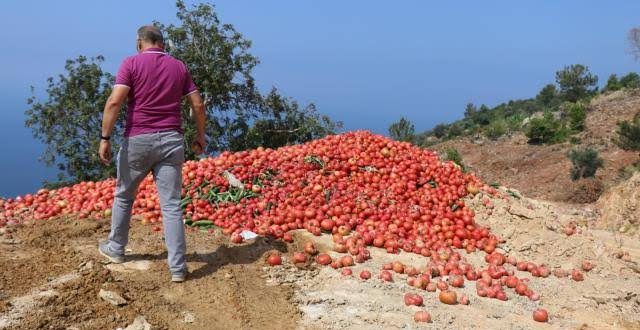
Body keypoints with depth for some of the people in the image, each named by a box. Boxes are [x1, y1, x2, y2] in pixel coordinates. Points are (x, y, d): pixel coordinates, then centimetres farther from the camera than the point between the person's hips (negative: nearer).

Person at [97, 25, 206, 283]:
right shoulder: (179, 67, 10)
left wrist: (105, 138, -10)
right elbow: (198, 105, 9)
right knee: (171, 205, 1)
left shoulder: (131, 63, -1)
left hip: (138, 139, -2)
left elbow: (114, 102, -12)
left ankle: (115, 248, 35)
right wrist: (200, 137, 19)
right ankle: (177, 266, -1)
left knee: (123, 196, 19)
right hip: (171, 140, 2)